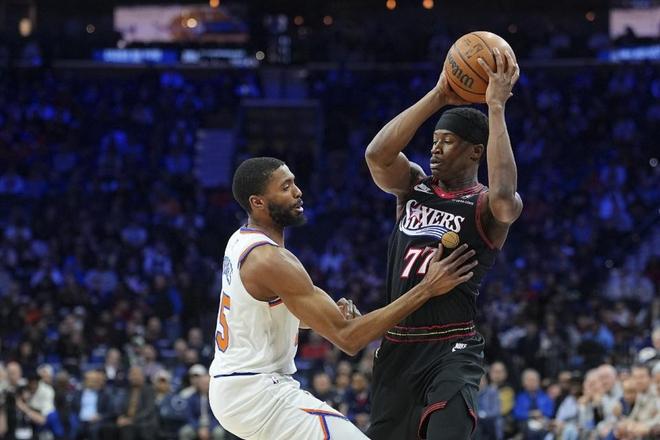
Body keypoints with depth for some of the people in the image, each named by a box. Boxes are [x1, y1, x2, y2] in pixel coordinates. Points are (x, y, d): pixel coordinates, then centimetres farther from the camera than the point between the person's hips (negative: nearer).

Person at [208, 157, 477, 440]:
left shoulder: (241, 241, 9)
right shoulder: (271, 260, -22)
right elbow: (348, 338, -24)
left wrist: (332, 313, 2)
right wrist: (427, 289, -25)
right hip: (258, 392, -10)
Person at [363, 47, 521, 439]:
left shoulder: (485, 206, -6)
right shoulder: (413, 186, 8)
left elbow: (504, 198, -31)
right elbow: (377, 155, -12)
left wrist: (496, 107, -27)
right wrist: (437, 97, -16)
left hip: (453, 350, -6)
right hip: (397, 347, 6)